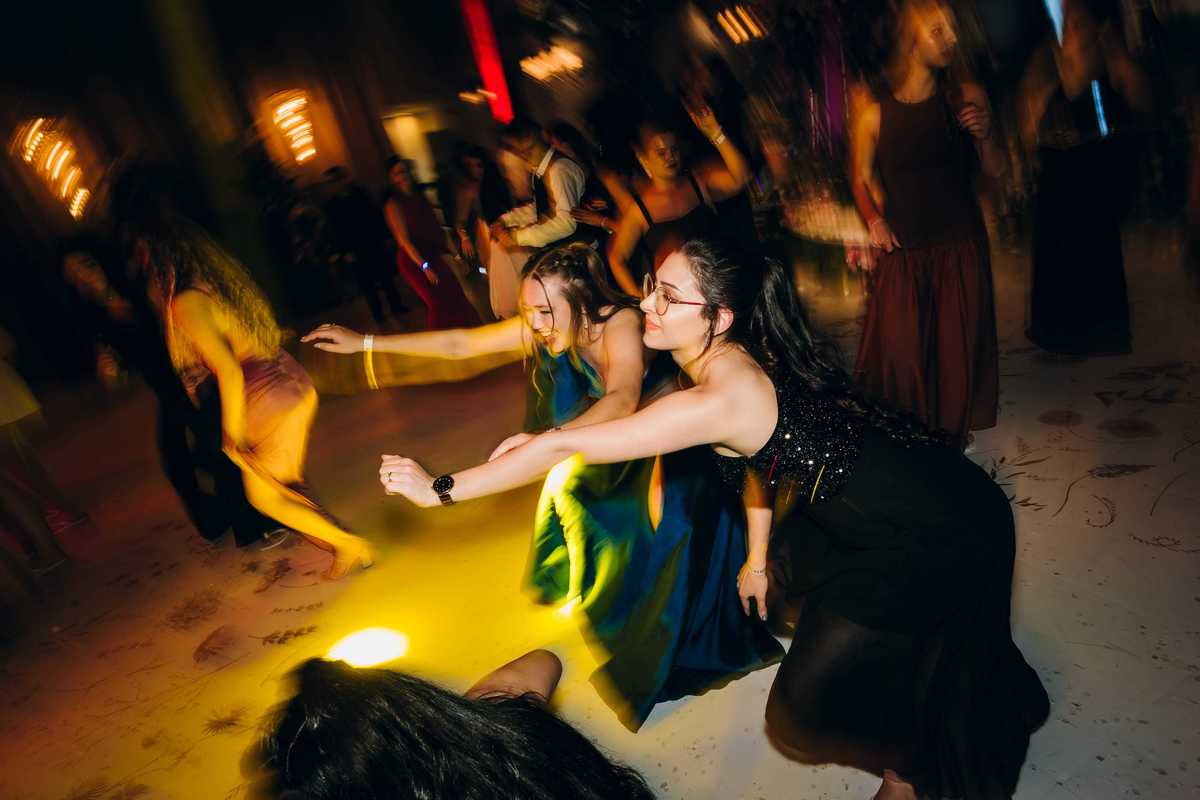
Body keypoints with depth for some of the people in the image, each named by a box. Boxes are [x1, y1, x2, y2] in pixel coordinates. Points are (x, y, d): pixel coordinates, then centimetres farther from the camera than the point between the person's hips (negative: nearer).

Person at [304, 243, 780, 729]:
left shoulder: (620, 322, -37)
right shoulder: (541, 328, -19)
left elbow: (622, 400, -55)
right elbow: (459, 344, -12)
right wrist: (364, 343, -11)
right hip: (601, 442, 7)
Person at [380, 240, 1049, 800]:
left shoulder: (719, 400, -30)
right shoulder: (742, 357, -3)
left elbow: (564, 447, -27)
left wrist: (441, 489, -17)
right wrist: (759, 556, 20)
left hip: (939, 533, -9)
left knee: (808, 709, 3)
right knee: (788, 573, 31)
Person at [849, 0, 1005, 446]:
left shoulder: (965, 97, -1)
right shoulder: (873, 105, -6)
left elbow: (997, 170, 6)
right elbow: (861, 176, 4)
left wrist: (984, 135, -14)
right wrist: (873, 218, -13)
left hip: (961, 245, 2)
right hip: (902, 247, -2)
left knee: (958, 345, 9)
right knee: (898, 350, -3)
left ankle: (954, 436, 30)